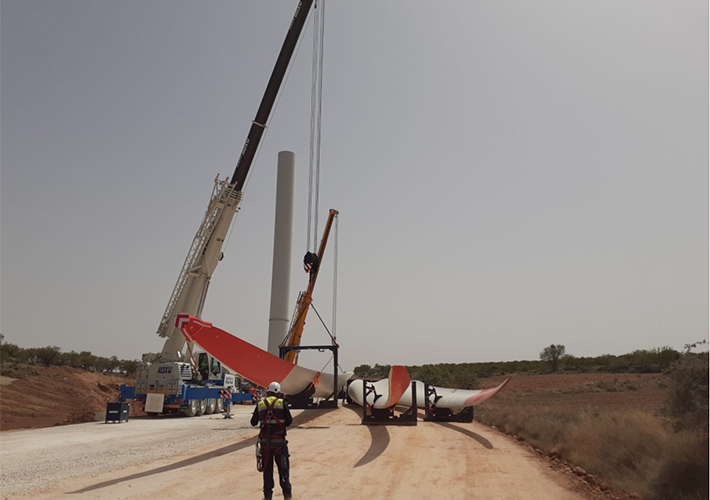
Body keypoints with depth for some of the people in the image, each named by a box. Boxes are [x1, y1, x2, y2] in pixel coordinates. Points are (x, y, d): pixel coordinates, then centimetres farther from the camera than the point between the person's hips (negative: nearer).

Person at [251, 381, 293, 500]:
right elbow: (288, 421, -6)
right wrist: (291, 418, 15)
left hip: (265, 440, 2)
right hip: (279, 441, -2)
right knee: (283, 467, 9)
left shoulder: (260, 405, 3)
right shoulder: (282, 403, -4)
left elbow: (253, 422, 12)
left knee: (267, 468, 11)